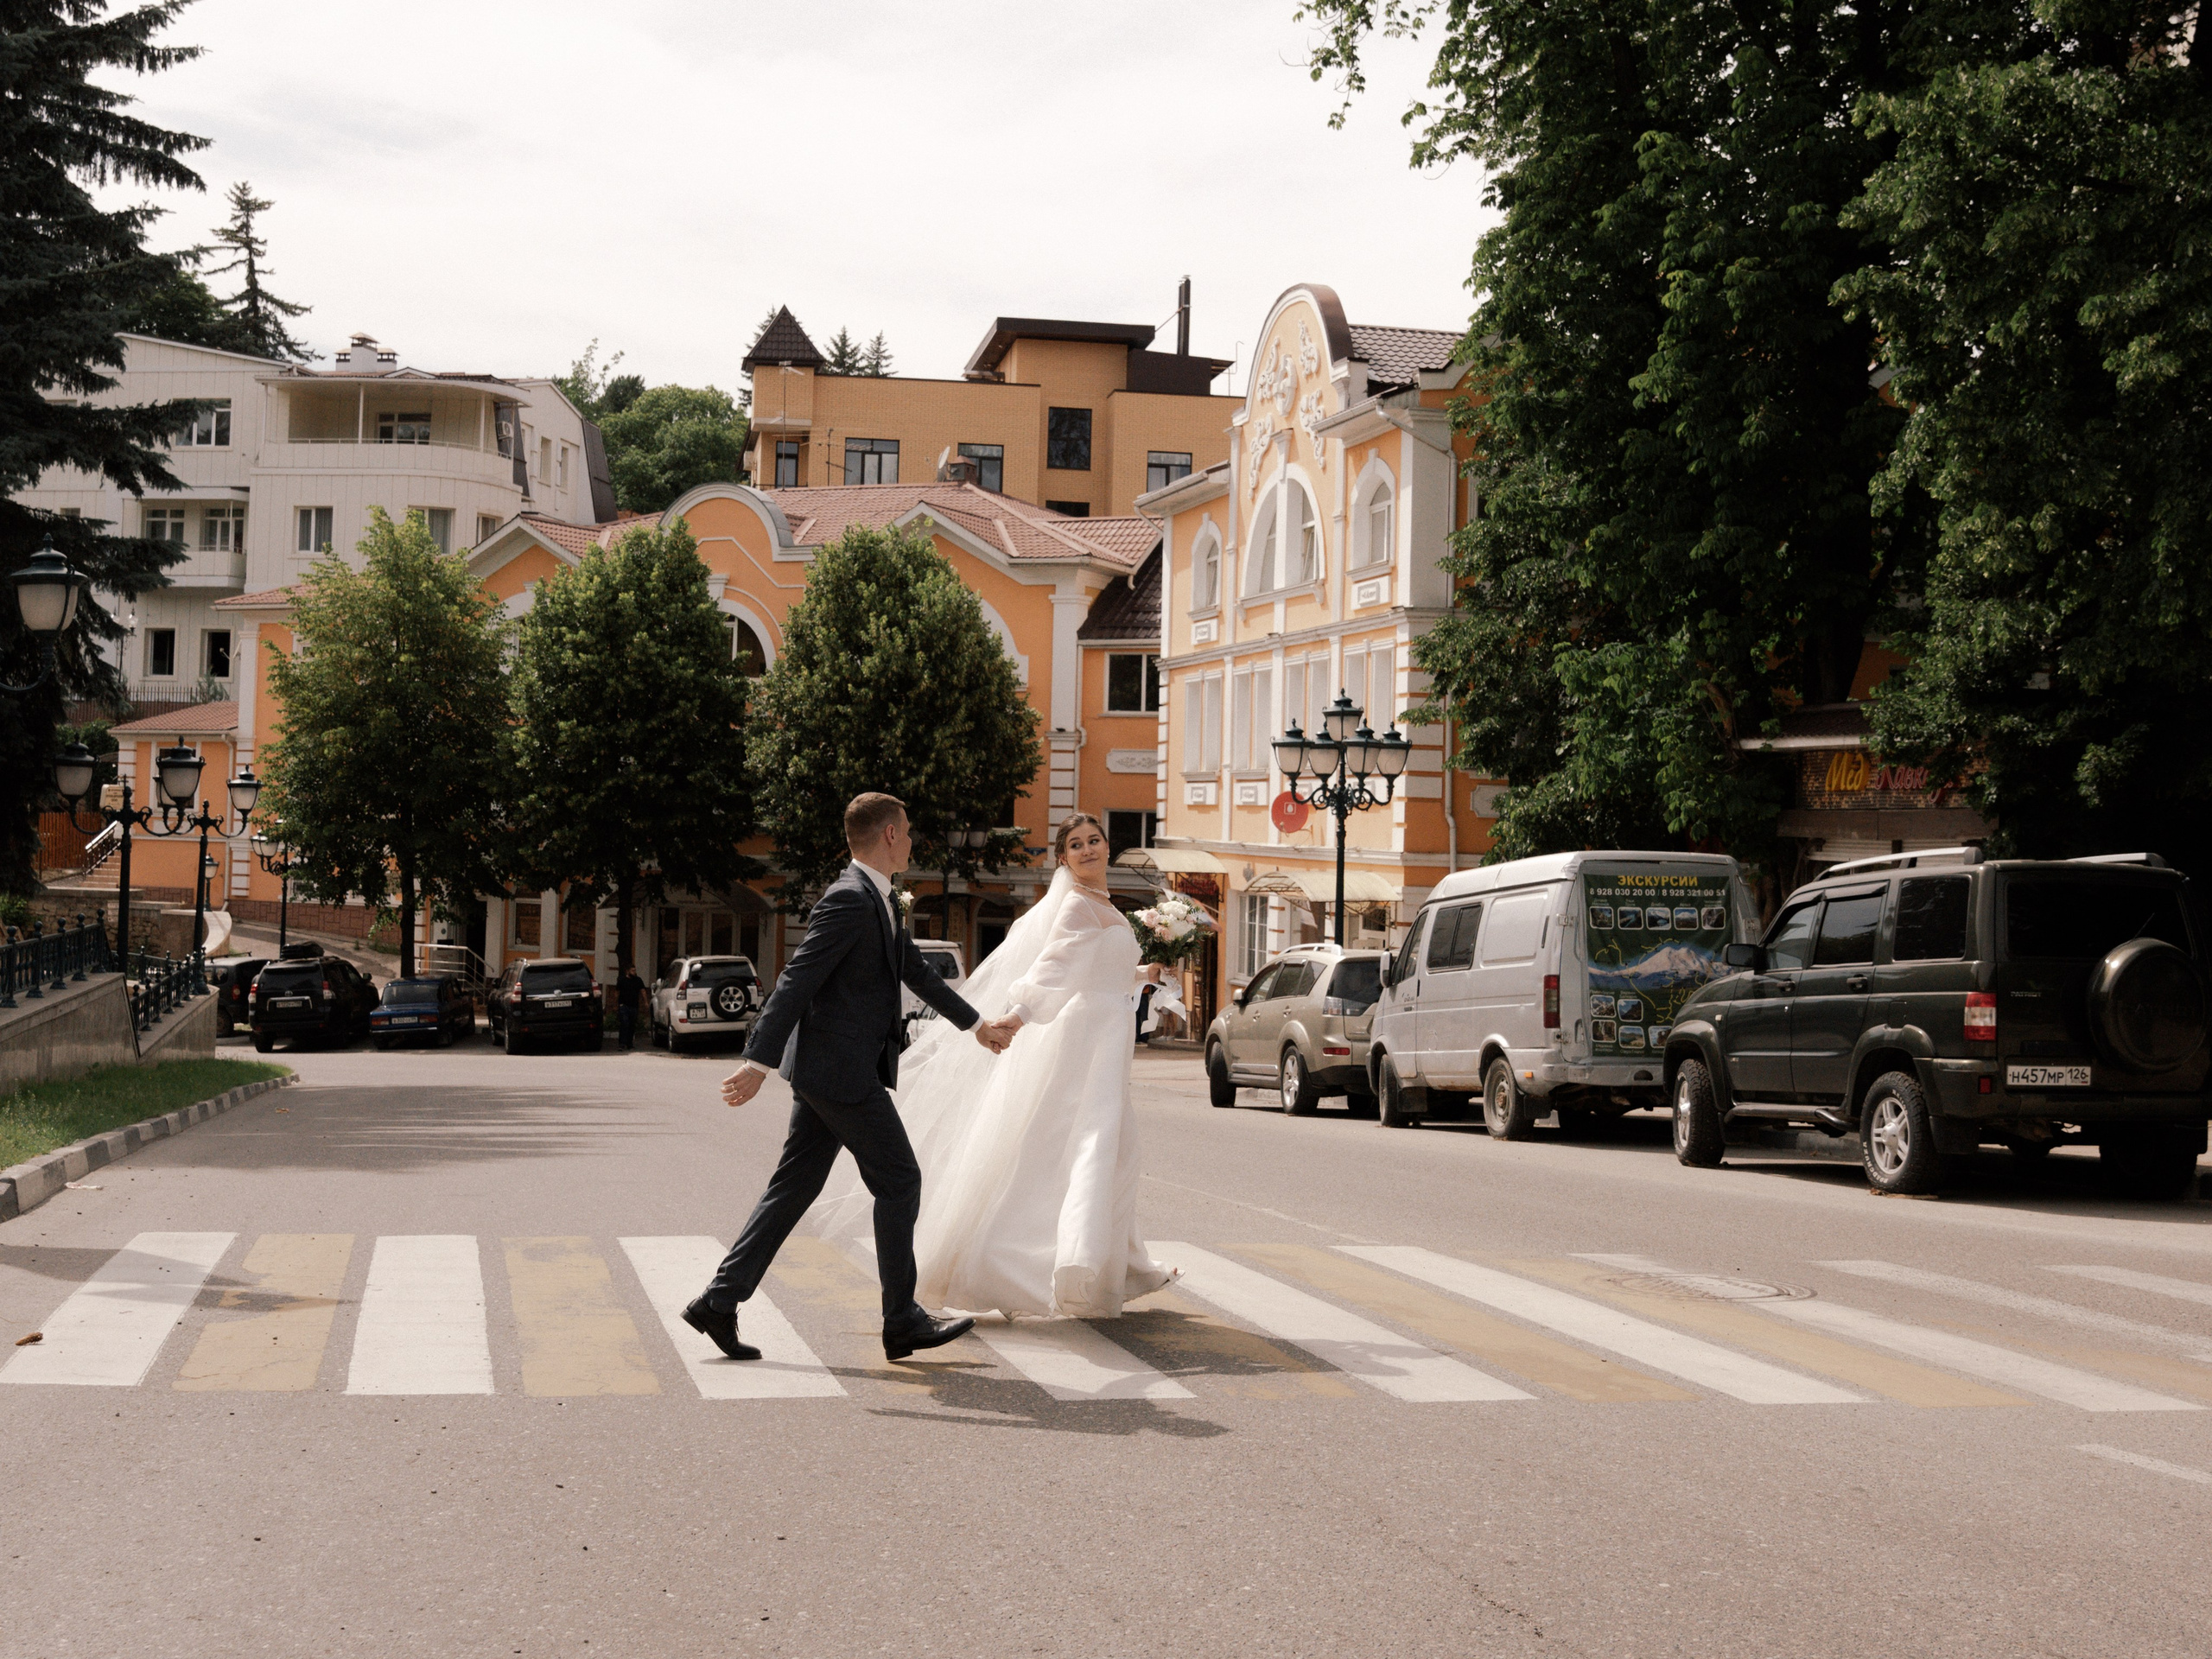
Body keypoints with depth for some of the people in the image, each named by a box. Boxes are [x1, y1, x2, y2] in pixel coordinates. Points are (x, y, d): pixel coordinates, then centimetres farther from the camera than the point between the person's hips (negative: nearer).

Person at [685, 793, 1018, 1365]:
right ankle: (902, 1320, 8)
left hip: (825, 1073, 10)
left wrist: (976, 1023, 34)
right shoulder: (848, 899, -17)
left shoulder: (881, 901, 16)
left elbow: (918, 972, 28)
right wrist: (758, 1064, -26)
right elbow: (796, 983, -22)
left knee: (795, 1187, 9)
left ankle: (719, 1301, 9)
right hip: (842, 1069, -10)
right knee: (899, 1182, -1)